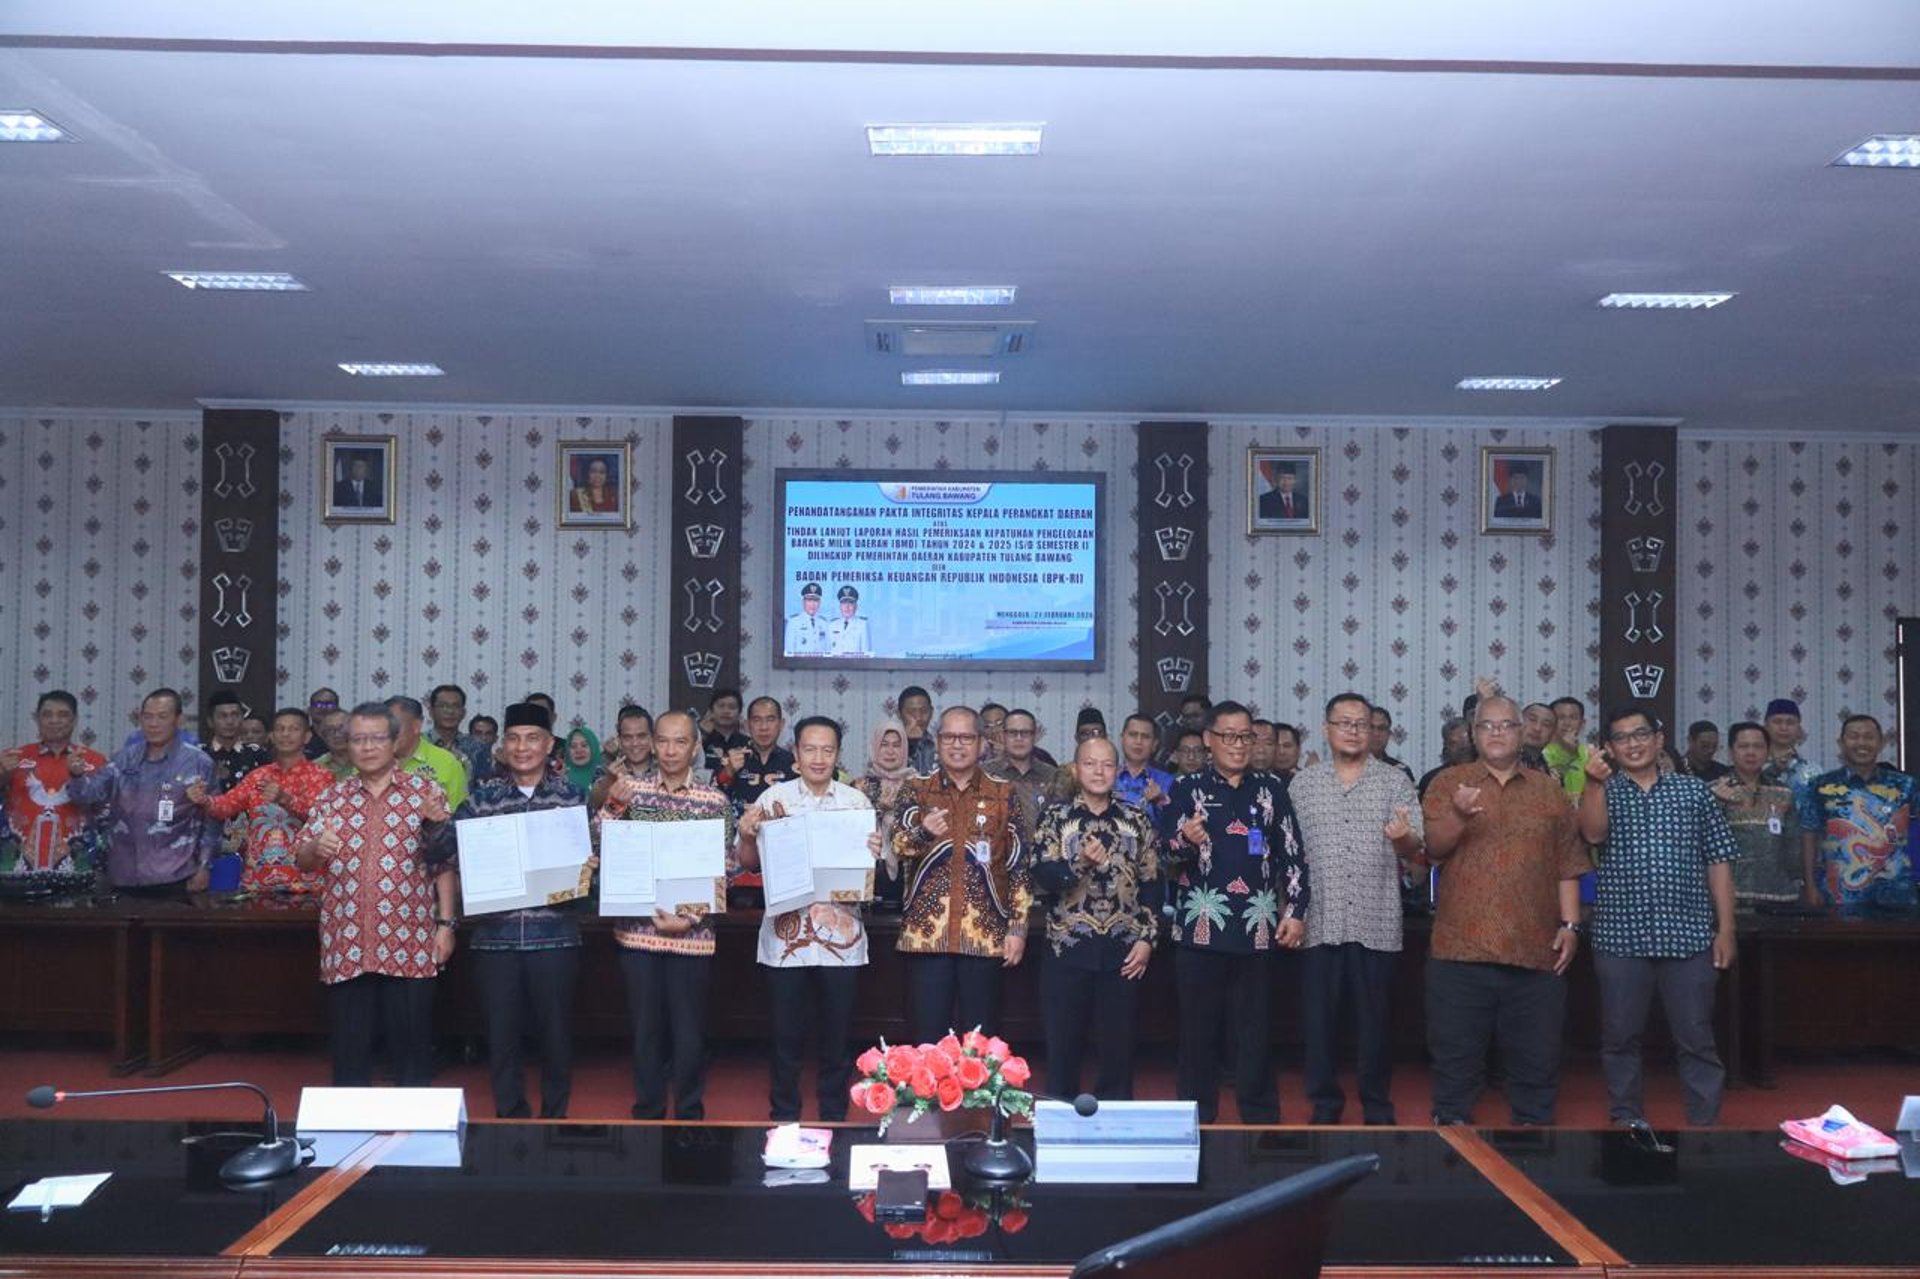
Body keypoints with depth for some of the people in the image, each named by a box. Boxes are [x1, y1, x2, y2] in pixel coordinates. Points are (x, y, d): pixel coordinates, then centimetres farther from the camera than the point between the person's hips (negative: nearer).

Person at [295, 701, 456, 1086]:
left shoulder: (426, 792, 3)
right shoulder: (331, 798, 11)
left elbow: (445, 863, 2)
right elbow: (302, 861, 8)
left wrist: (446, 924, -5)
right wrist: (316, 848, -15)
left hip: (409, 948, -2)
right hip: (346, 948, 2)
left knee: (413, 1049, 3)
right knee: (349, 1050, 8)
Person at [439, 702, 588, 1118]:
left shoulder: (572, 794, 4)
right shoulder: (483, 795, 6)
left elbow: (589, 854, 7)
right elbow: (446, 846, 0)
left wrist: (585, 870, -14)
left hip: (555, 933, -1)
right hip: (495, 935, 1)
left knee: (555, 1032, 7)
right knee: (501, 1033, 8)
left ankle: (554, 1117, 25)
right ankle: (510, 1118, 24)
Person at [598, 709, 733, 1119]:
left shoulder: (714, 801, -1)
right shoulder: (630, 790, 4)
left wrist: (690, 918, -12)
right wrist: (613, 805, -13)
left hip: (692, 935, -1)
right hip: (638, 929, 2)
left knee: (689, 1031, 7)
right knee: (645, 1028, 10)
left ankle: (690, 1117, 22)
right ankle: (647, 1114, 25)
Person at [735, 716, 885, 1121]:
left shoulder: (856, 801, 4)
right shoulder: (773, 798, 2)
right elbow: (751, 863, 4)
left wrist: (875, 853, -15)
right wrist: (746, 836, -16)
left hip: (841, 933, 1)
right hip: (786, 933, -1)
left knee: (838, 1034, 8)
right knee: (786, 1033, 7)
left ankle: (833, 1117, 23)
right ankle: (783, 1117, 22)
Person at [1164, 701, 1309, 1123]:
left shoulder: (1270, 788, 9)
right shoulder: (1186, 788, 3)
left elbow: (1293, 854, 9)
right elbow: (1167, 859, -1)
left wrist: (1296, 911, 0)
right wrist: (1185, 842, -23)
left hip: (1258, 929, 1)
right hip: (1200, 929, -1)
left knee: (1256, 1035, 6)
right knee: (1199, 1032, 4)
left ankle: (1262, 1123, 17)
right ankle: (1196, 1121, 14)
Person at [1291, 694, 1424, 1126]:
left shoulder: (1395, 781, 4)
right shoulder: (1302, 783, 8)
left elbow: (1415, 850, 0)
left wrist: (1403, 837, -22)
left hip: (1376, 923, -1)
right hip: (1320, 923, 1)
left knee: (1376, 1021, 7)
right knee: (1320, 1019, 6)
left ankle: (1377, 1107, 22)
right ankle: (1324, 1104, 20)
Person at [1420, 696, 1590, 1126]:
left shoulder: (1549, 791, 13)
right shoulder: (1448, 783, 6)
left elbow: (1568, 867, 12)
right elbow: (1433, 850, -4)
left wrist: (1571, 924, 2)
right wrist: (1458, 816, -22)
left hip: (1535, 951, 2)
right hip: (1461, 948, -2)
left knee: (1537, 1059, 8)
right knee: (1456, 1056, 4)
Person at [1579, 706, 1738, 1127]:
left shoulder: (1693, 790, 9)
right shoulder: (1605, 792, 9)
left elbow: (1718, 862, 7)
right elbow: (1592, 833, -12)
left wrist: (1725, 929, 2)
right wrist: (1595, 784, -23)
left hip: (1688, 937, 0)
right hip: (1621, 937, 0)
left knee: (1696, 1038, 3)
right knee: (1620, 1038, 7)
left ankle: (1706, 1124, 13)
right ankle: (1627, 1123, 19)